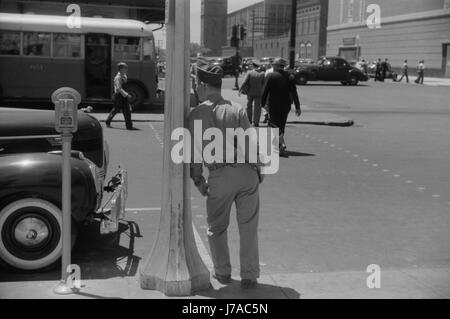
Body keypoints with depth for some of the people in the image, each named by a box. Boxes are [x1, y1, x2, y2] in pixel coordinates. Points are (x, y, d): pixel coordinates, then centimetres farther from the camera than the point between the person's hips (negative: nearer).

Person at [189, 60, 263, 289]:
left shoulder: (196, 114, 1)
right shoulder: (237, 109, 3)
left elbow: (194, 150, 1)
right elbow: (249, 142, -1)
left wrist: (198, 179, 11)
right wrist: (257, 169, 9)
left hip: (219, 176, -1)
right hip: (245, 171, 1)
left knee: (216, 227, 19)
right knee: (248, 226, 9)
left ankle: (222, 272, 26)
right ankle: (249, 276, 12)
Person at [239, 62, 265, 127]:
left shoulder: (249, 73, -8)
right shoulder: (262, 73, -5)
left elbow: (245, 82, -12)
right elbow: (264, 83, -3)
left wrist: (240, 90, -6)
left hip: (250, 92, 0)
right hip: (258, 93, 0)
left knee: (249, 106, 17)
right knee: (257, 107, 3)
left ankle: (249, 120, 23)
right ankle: (255, 122, -1)